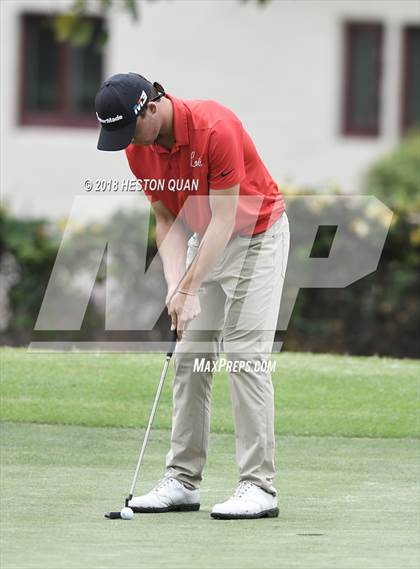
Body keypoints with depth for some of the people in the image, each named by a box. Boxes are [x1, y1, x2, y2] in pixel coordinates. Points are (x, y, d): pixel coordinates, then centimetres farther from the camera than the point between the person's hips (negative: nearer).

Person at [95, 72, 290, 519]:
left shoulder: (215, 129, -30)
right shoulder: (138, 149, -8)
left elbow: (224, 219, -28)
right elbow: (168, 220, -2)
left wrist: (188, 290, -29)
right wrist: (174, 286, -16)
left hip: (257, 235, -7)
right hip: (204, 241, 7)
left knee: (245, 355, -14)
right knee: (189, 358, 3)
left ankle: (259, 486, -14)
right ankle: (182, 481, 7)